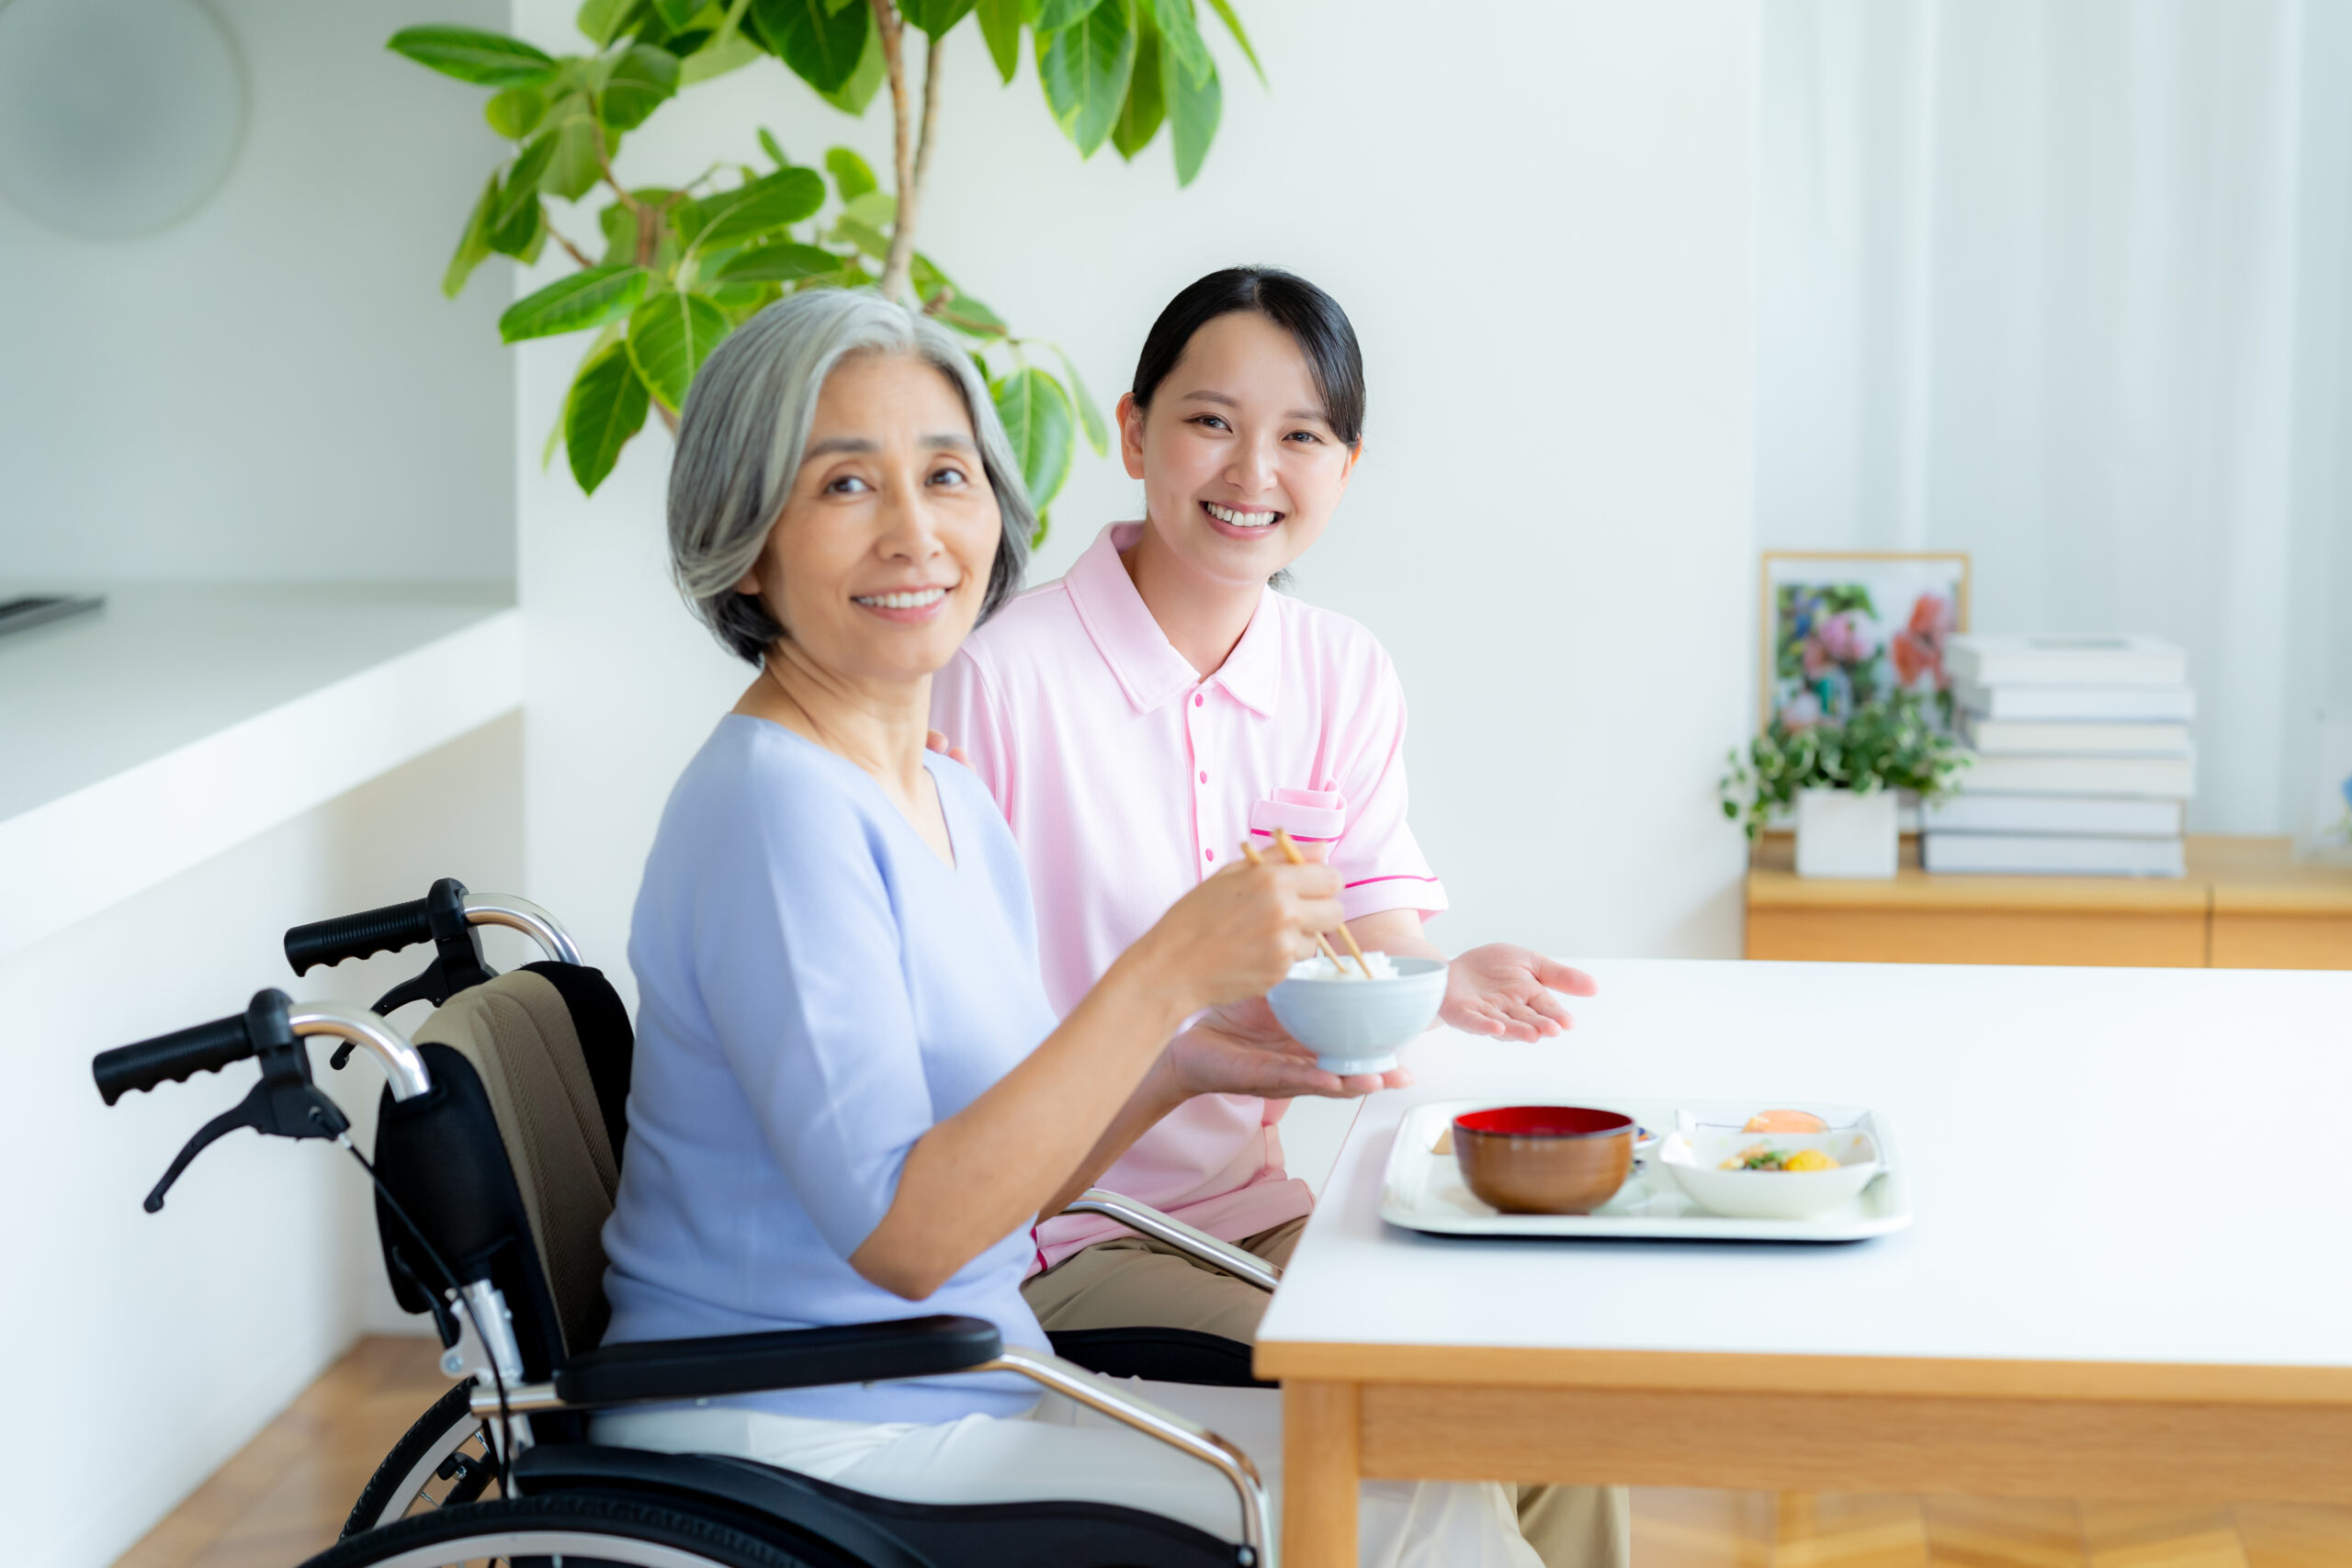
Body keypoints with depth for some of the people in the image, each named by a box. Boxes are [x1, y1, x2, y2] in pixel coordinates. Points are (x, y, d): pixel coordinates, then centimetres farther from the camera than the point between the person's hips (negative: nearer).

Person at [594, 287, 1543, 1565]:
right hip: (791, 1447, -9)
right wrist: (1168, 972, -25)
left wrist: (1197, 1062, 2)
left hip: (958, 1397, 9)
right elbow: (903, 1234, -24)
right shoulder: (773, 802, -19)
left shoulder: (952, 804, 10)